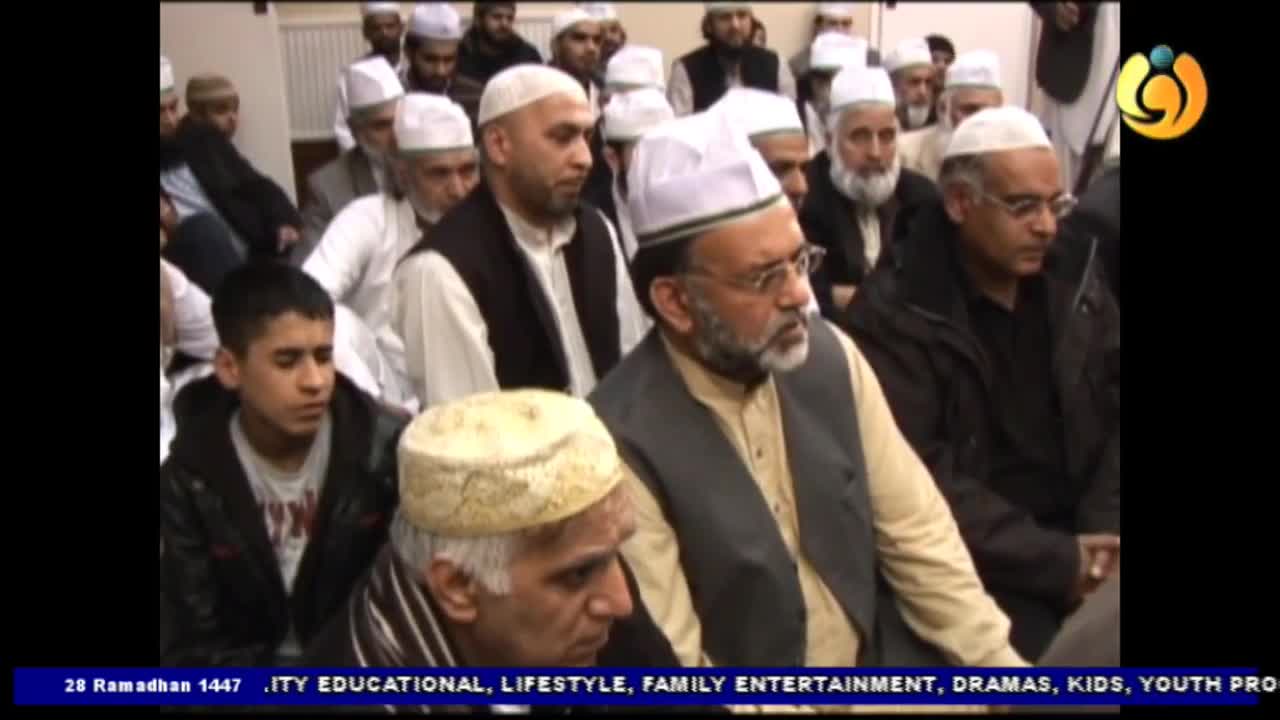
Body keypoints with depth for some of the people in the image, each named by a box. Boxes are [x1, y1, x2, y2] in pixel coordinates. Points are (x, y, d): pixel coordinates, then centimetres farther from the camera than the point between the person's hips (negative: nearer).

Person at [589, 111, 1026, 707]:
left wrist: (1002, 667, -2)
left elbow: (917, 532, 2)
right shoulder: (623, 444, -20)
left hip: (883, 665, 5)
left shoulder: (829, 355, -3)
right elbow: (673, 667, -15)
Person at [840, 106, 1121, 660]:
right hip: (978, 561, -5)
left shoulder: (1075, 273, 6)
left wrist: (1103, 533, -6)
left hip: (1082, 531, 5)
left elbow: (1113, 410, 8)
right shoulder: (893, 316, -11)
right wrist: (1058, 562, -17)